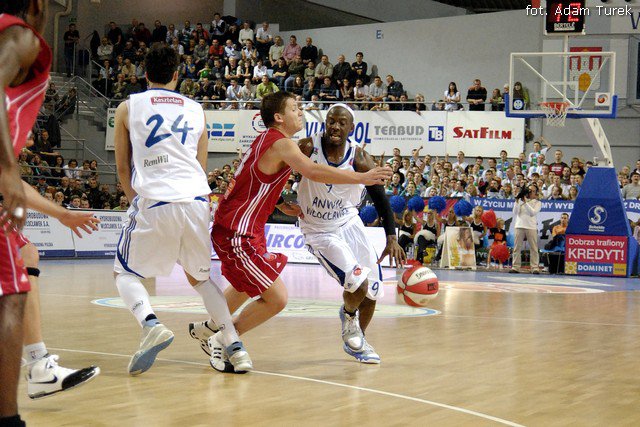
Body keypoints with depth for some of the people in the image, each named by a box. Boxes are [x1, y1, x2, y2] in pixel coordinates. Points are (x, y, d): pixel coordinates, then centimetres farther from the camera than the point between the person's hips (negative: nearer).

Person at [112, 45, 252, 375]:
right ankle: (234, 345, 8)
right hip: (196, 200, 3)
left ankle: (150, 326, -15)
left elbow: (123, 168, 15)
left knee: (125, 272, 14)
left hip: (154, 201, -3)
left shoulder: (128, 107, 10)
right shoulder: (195, 110, 18)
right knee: (199, 277, 22)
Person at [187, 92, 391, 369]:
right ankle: (223, 341, 0)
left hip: (231, 229, 11)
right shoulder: (280, 143, -17)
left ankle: (206, 328, 50)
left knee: (247, 287, 33)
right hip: (237, 234, -11)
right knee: (277, 298, -12)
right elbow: (313, 171, -34)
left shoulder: (265, 140, 14)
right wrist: (361, 178, -33)